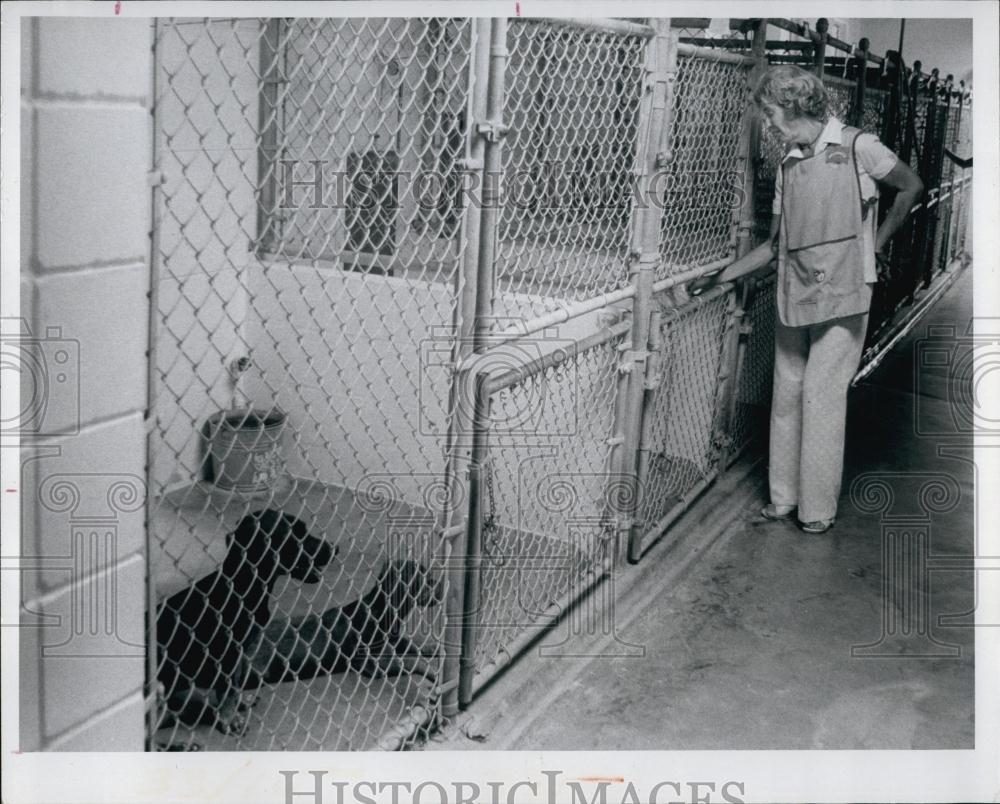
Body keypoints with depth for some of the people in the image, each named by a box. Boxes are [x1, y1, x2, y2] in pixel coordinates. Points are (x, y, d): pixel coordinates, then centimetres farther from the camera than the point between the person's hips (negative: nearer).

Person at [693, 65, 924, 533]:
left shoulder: (857, 148, -4)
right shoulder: (788, 166, 13)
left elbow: (911, 187, 6)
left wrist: (876, 244, 3)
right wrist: (719, 278, 12)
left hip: (842, 297, -6)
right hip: (793, 296, 6)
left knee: (821, 398, -5)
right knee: (786, 396, 8)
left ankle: (818, 509, 6)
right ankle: (784, 498, 20)